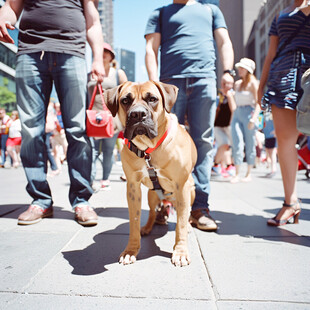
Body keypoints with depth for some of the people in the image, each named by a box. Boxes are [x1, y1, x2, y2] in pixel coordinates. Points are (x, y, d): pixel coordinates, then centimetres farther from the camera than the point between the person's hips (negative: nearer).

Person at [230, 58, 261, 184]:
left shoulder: (253, 83, -2)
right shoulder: (237, 84, 16)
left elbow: (258, 103, -9)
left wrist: (254, 118, -21)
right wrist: (232, 117, 16)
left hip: (248, 113, -5)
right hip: (237, 114, 5)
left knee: (250, 145, 3)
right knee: (237, 144, -7)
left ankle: (248, 174, 13)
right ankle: (237, 174, -5)